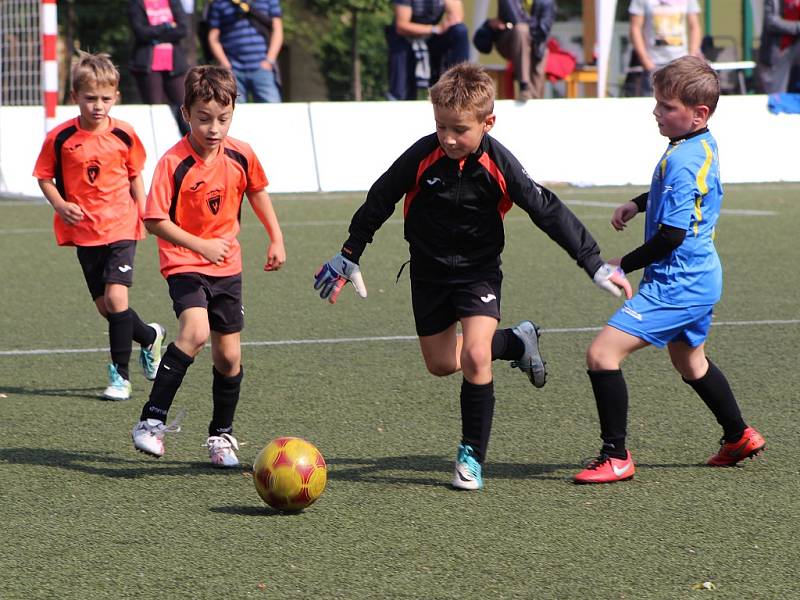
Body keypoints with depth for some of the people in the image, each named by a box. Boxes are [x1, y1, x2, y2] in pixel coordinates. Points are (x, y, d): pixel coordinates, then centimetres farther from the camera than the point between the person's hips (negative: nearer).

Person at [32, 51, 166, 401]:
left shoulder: (124, 135, -4)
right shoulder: (61, 138, -7)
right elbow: (45, 177, 2)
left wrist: (144, 214, 6)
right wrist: (60, 205, -14)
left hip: (121, 227, -2)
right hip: (84, 231, 2)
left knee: (116, 297, -15)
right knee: (104, 306, 7)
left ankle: (120, 374, -4)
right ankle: (149, 337, 36)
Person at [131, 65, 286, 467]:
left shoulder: (241, 156, -4)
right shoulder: (174, 163, -18)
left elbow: (257, 192, 17)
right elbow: (155, 220, -18)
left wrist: (276, 238, 18)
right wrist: (201, 245, -25)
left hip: (227, 267, 5)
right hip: (184, 264, -5)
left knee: (229, 356, 7)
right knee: (195, 331, -29)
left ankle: (222, 434, 26)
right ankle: (152, 420, -24)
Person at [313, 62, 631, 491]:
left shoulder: (498, 166, -21)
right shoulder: (422, 158, -18)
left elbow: (547, 211, -12)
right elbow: (379, 201, -3)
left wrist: (593, 263, -11)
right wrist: (350, 256, 4)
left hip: (479, 270, -3)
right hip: (429, 272, 3)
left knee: (475, 357, -20)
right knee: (441, 364, 10)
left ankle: (473, 456, -5)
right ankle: (517, 342, 36)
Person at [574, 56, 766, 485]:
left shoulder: (682, 161, -24)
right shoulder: (704, 145, 6)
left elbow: (671, 235, -25)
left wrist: (624, 266, -13)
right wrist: (640, 203, 14)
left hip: (676, 285, -11)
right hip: (700, 277, 11)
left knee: (602, 354, -15)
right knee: (689, 361, 33)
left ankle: (616, 457, -11)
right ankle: (738, 437, 48)